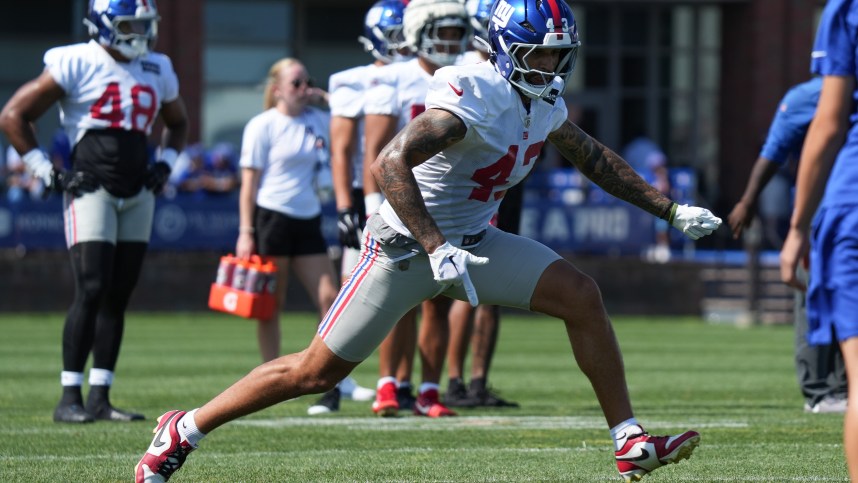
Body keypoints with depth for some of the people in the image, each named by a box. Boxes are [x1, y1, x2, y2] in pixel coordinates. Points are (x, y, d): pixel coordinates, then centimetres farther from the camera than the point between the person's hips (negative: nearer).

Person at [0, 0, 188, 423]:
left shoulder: (156, 71, 11)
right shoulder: (76, 65, -8)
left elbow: (177, 123, 31)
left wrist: (164, 165, 14)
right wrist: (47, 172, -8)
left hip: (137, 194, 6)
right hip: (91, 191, -6)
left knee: (118, 297, 5)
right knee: (91, 290, -14)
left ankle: (99, 398, 9)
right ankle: (69, 398, -10)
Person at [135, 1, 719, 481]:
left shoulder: (544, 102, 2)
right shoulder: (472, 96, -26)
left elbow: (594, 158, 21)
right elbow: (389, 164, -36)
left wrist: (670, 209, 19)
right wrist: (436, 250, -39)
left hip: (471, 242, 8)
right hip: (406, 244, -8)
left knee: (582, 297, -8)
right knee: (318, 370, -4)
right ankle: (184, 430, 12)